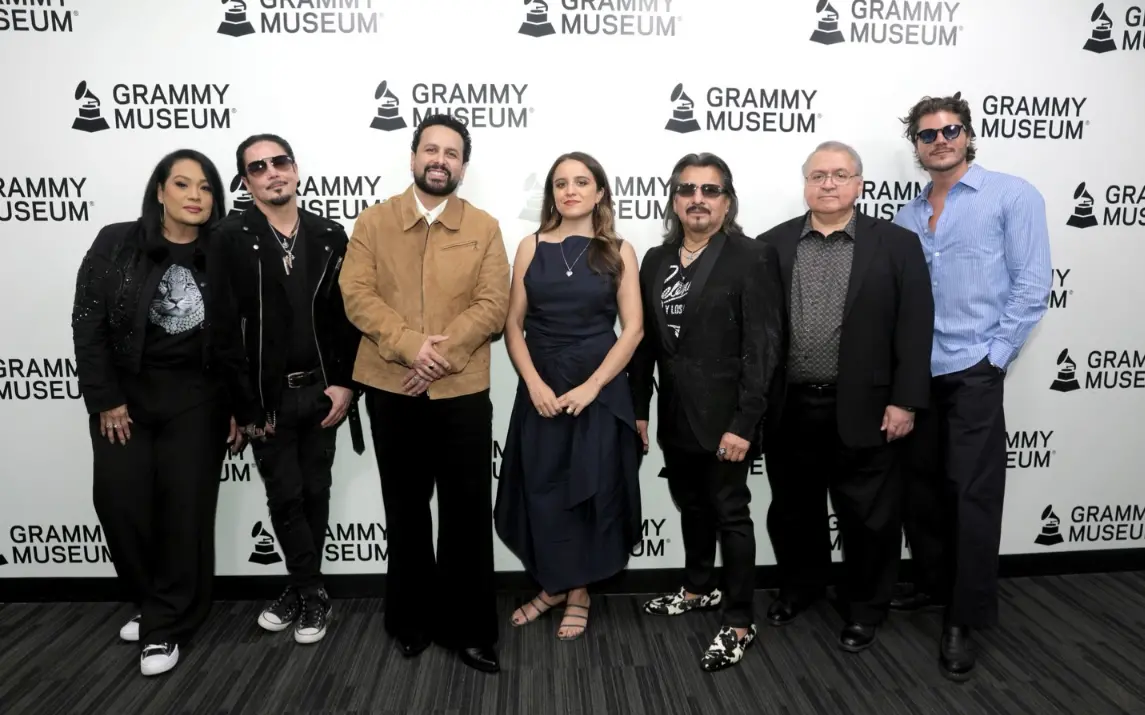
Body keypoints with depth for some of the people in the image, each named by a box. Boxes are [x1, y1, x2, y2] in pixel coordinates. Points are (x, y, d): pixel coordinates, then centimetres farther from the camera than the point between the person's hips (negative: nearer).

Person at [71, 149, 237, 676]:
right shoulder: (115, 245, -2)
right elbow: (87, 324, -2)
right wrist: (104, 399, -6)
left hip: (196, 401, 0)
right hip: (123, 397, 1)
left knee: (185, 508, -1)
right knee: (119, 500, -1)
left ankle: (167, 624, 14)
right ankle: (153, 602, 23)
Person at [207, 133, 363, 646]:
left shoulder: (330, 236, 4)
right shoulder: (231, 239, -6)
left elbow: (348, 315, 4)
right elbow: (225, 327, -9)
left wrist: (346, 384, -5)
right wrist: (246, 406, -12)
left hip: (321, 391, 3)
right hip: (268, 396, -2)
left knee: (315, 492, 11)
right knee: (284, 496, 5)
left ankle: (299, 588, 29)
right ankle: (312, 592, 24)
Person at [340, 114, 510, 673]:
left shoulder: (484, 229, 5)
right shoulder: (373, 222, 6)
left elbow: (492, 305, -5)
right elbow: (358, 295, -5)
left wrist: (443, 353, -17)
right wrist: (409, 346, -18)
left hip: (463, 391, -1)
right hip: (391, 389, 1)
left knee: (467, 513, 4)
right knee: (406, 512, 13)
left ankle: (469, 629, 18)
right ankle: (412, 620, 29)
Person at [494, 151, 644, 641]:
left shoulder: (619, 252, 0)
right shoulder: (531, 248, 3)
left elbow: (633, 328, -5)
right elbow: (513, 325, 1)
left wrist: (590, 386, -13)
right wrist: (534, 384, -11)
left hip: (600, 389, -1)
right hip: (540, 389, 2)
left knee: (593, 491, 7)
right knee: (542, 491, 7)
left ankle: (579, 592, 25)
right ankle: (552, 585, 28)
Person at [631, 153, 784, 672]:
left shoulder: (753, 257, -9)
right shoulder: (656, 260, 9)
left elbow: (762, 347, -14)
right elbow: (645, 339, 10)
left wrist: (744, 422, -19)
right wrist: (638, 408, 7)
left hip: (723, 415, -6)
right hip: (675, 414, 6)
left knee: (730, 513, 3)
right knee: (691, 506, 19)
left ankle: (739, 623, 16)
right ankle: (699, 588, 40)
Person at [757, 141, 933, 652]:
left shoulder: (896, 244, 0)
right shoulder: (772, 245, 4)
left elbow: (914, 329, -4)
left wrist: (904, 401, -10)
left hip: (864, 409, -2)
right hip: (789, 409, 2)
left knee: (868, 517, 9)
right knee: (792, 510, 17)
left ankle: (866, 607, 29)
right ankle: (800, 585, 39)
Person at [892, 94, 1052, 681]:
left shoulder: (1012, 196, -1)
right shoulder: (907, 216, 12)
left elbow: (1030, 286, -6)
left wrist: (992, 357, -9)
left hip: (971, 371, -5)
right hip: (914, 374, 5)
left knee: (972, 493, -2)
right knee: (921, 486, 12)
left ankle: (965, 618, 9)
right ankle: (932, 585, 30)